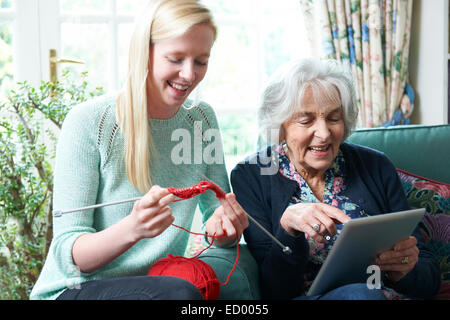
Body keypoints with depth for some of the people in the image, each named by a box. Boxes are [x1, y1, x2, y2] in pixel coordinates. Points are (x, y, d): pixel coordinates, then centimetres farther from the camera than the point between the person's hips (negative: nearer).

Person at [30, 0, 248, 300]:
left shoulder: (202, 119, 4)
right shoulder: (88, 123, -13)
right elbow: (68, 255, -15)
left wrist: (226, 228, -18)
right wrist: (132, 229, -35)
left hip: (160, 281, 5)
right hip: (76, 288, -4)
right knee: (180, 292, -33)